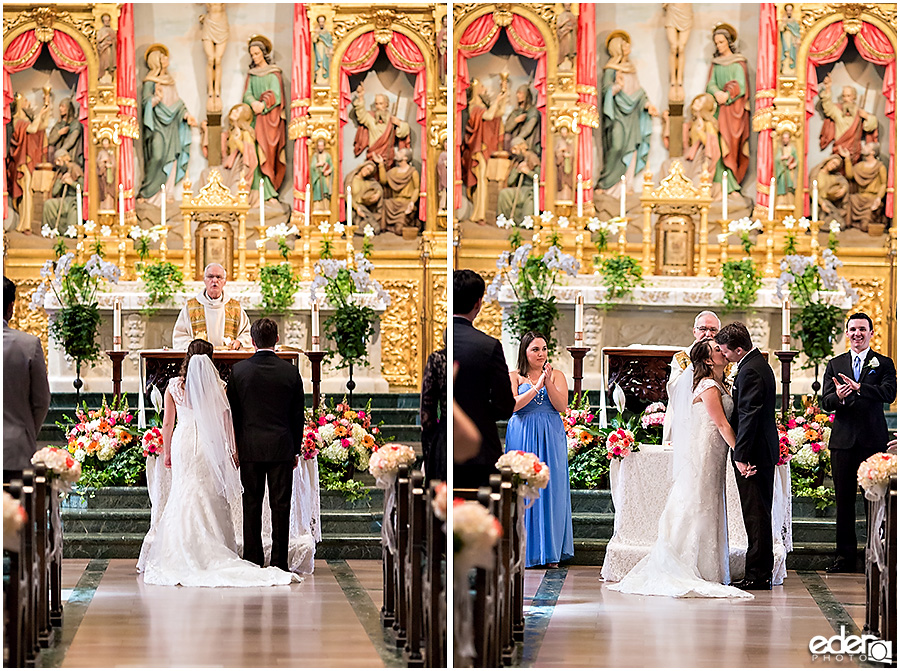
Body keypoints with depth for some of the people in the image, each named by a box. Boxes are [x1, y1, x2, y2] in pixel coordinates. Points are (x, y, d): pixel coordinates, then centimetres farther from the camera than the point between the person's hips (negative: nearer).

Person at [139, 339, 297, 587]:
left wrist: (167, 452, 15)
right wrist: (233, 450, 7)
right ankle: (215, 554, 5)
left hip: (183, 444, 0)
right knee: (212, 498, 4)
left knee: (185, 496, 4)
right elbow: (226, 420, -1)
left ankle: (185, 555, 2)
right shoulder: (217, 386, -3)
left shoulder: (174, 386, 0)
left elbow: (167, 423, 4)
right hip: (211, 445, 0)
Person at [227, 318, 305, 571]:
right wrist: (296, 449, 12)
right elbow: (298, 415, 3)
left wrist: (235, 447, 10)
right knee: (280, 504, 2)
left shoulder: (239, 370, -3)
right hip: (282, 447, 0)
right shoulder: (290, 372, -2)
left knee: (251, 504, 5)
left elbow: (232, 412, 2)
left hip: (250, 447, 0)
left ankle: (252, 560, 6)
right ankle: (279, 561, 3)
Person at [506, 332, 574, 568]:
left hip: (551, 438, 1)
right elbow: (513, 405, -9)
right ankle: (524, 550, 2)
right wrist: (537, 386, -15)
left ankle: (550, 550, 4)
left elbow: (561, 406, -3)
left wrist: (548, 381, -14)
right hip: (522, 437, -1)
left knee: (550, 490, 0)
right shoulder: (514, 376, 5)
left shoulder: (557, 375, 10)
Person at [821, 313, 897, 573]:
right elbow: (826, 402, 3)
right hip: (843, 440, 2)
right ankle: (845, 557, 9)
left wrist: (859, 388, -26)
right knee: (844, 500, 4)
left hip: (873, 440, -2)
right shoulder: (835, 364, 12)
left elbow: (889, 393, -12)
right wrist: (838, 397, -21)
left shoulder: (884, 363, 5)